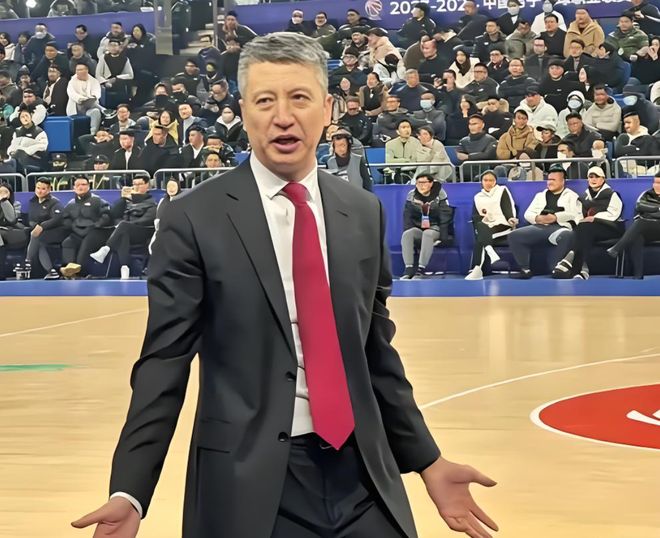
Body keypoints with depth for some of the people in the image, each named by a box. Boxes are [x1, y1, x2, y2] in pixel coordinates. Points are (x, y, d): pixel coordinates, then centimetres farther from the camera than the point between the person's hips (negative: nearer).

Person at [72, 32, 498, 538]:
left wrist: (427, 461, 13)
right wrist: (130, 492, -15)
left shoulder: (364, 212, 7)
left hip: (361, 470, 4)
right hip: (250, 478, -3)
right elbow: (164, 364, -7)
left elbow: (377, 351, 13)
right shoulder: (194, 218, -6)